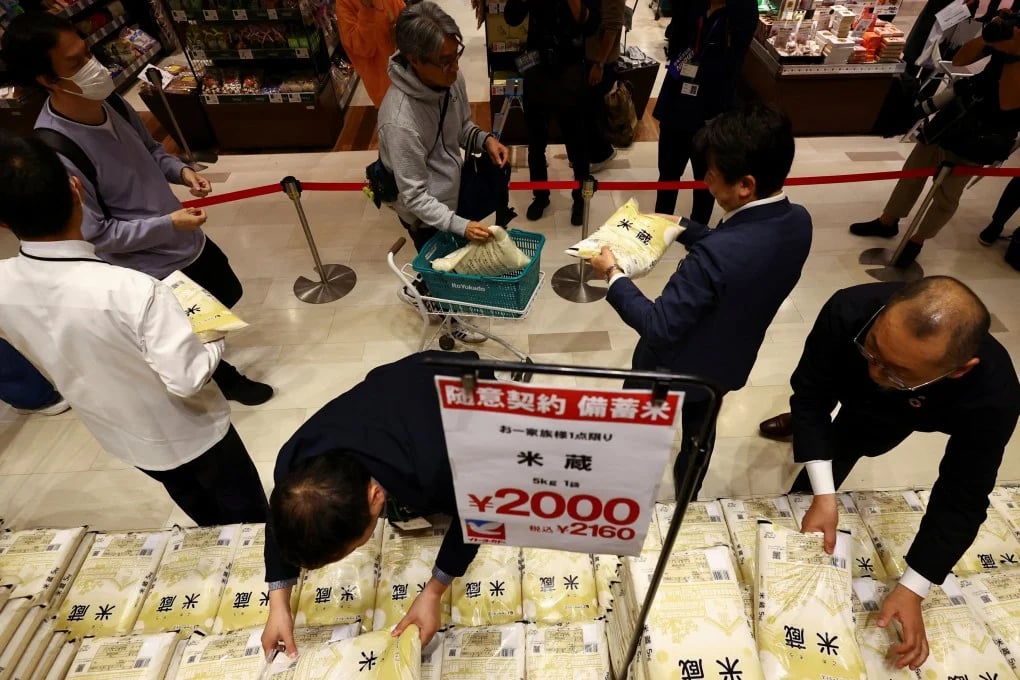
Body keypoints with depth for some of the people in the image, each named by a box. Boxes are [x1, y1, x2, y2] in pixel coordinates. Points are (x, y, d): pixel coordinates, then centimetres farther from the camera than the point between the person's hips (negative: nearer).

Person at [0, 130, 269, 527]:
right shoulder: (130, 290, -37)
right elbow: (190, 379, -31)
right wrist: (216, 340, -12)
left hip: (119, 437, 6)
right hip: (188, 433, -6)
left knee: (205, 516, 32)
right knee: (249, 516, 23)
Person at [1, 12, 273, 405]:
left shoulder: (108, 100, -5)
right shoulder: (55, 153, -27)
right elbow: (96, 236, -22)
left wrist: (180, 171, -7)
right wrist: (168, 224, -25)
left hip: (189, 239, 8)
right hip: (157, 269, -7)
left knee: (229, 294, 27)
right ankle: (226, 379, 44)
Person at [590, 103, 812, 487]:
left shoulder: (712, 258, -41)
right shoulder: (797, 222, -16)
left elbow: (658, 329, -33)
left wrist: (614, 276, -23)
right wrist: (685, 229, 4)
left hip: (674, 368, -6)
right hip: (728, 364, 7)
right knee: (698, 428, 32)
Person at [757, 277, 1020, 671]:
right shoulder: (849, 311, -46)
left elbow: (961, 499, -31)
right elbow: (810, 395, -32)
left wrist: (912, 590, -33)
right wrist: (824, 497, -38)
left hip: (904, 417, -1)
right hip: (853, 392, 1)